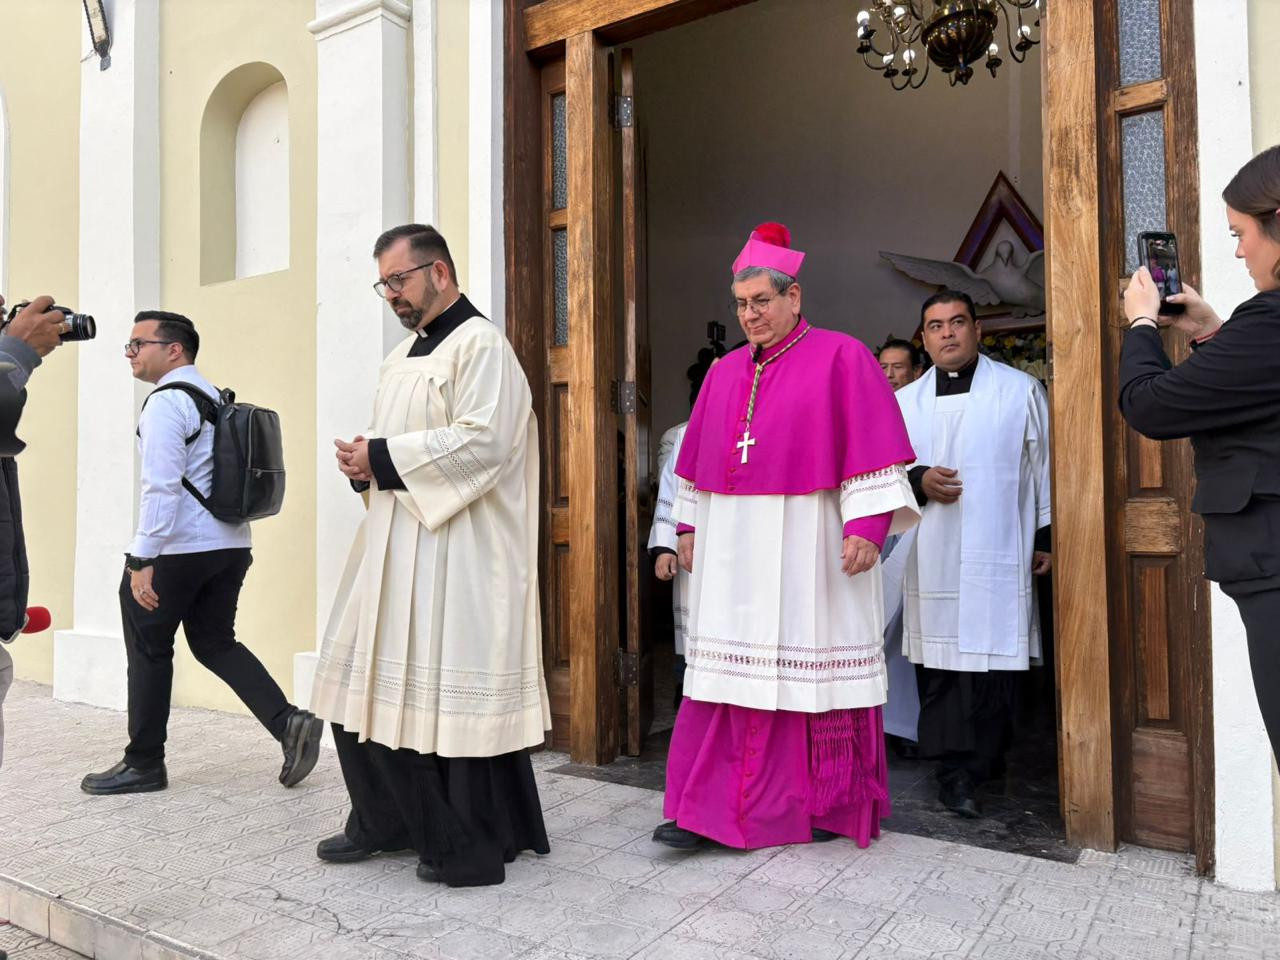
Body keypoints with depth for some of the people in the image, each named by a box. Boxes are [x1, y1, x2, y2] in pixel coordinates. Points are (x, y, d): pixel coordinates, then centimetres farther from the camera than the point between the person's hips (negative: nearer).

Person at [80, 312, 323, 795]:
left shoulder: (166, 401, -12)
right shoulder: (217, 398, 17)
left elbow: (161, 487, -20)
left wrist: (142, 560, -20)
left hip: (177, 550, -8)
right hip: (230, 544, 9)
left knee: (148, 650, 7)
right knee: (216, 643, 15)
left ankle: (143, 764, 18)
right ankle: (289, 722, 1)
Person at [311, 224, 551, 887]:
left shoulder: (480, 345, -9)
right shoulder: (405, 354, 20)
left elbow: (482, 439, -21)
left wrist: (382, 457, -16)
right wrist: (364, 460, 2)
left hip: (456, 552, -9)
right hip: (395, 544, 10)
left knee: (455, 691, -2)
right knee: (370, 678, 13)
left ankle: (472, 848, 13)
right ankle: (385, 820, 30)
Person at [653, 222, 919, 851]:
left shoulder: (840, 358, -1)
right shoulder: (725, 373, 15)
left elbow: (870, 447, -8)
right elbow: (699, 459, 19)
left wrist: (866, 526, -16)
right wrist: (689, 526, 16)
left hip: (807, 547, -4)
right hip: (732, 549, 5)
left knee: (811, 669, 3)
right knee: (728, 668, 3)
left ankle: (827, 804, 20)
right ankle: (707, 809, 8)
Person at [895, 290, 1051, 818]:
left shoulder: (1021, 390, 7)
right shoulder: (905, 402, 13)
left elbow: (1044, 467, 8)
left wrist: (1048, 537, 5)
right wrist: (918, 480, -7)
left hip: (999, 555, -2)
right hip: (931, 558, 2)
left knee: (992, 660, -3)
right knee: (937, 663, 2)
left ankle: (963, 769, 8)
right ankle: (960, 768, 14)